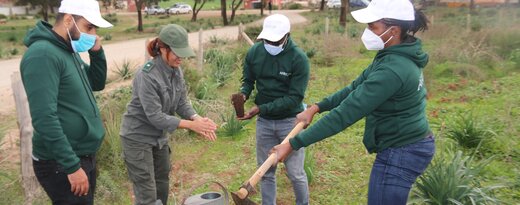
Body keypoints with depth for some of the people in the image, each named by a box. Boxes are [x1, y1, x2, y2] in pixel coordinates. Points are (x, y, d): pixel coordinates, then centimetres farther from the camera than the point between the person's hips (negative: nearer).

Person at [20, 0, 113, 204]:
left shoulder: (69, 51, 8)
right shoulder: (43, 54, -20)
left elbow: (97, 84, 19)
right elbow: (44, 118, -26)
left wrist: (97, 53, 1)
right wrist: (73, 166, -25)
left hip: (84, 156, 9)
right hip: (61, 164, -9)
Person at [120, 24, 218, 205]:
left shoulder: (176, 71, -2)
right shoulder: (147, 76, -26)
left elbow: (182, 103, -2)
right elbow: (155, 117, -27)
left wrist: (198, 119, -22)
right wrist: (192, 125, -27)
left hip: (160, 137, 8)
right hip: (138, 139, -8)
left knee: (162, 188, 18)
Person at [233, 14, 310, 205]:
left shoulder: (299, 58, -18)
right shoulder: (254, 52, -5)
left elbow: (294, 97, -20)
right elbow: (248, 80, 8)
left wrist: (261, 108, -25)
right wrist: (243, 94, -16)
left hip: (290, 121, -4)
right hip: (264, 121, 4)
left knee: (295, 173, 6)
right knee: (266, 172, 14)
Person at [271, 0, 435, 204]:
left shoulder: (392, 69, -29)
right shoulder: (397, 56, 3)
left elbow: (345, 113, -31)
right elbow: (357, 87, 8)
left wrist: (293, 144, -27)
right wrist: (317, 107, 0)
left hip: (400, 152, -9)